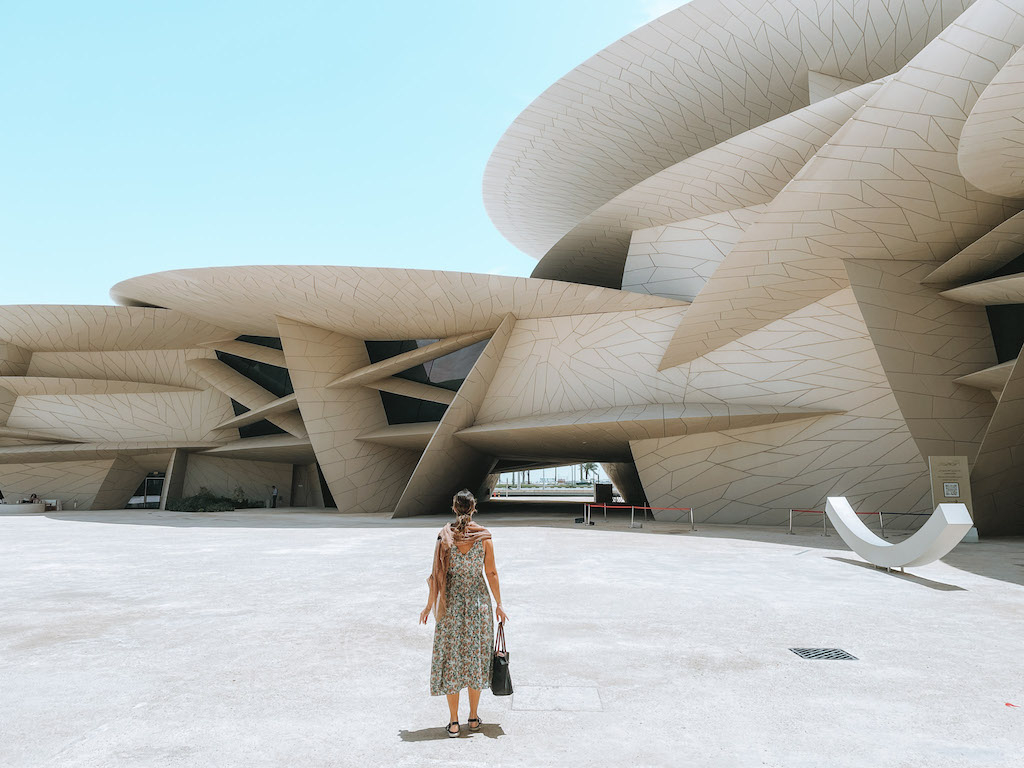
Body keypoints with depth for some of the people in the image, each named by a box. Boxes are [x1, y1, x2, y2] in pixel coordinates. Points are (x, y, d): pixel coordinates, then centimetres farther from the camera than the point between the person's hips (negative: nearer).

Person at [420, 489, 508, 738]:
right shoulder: (484, 537, -7)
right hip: (478, 602, 1)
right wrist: (498, 604, 6)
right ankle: (474, 717, 24)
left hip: (451, 603, -1)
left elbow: (437, 574, -7)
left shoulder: (444, 537, -9)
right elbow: (491, 573, -4)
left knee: (450, 659, 9)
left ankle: (453, 722, 15)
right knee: (475, 657, 14)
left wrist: (429, 605, 4)